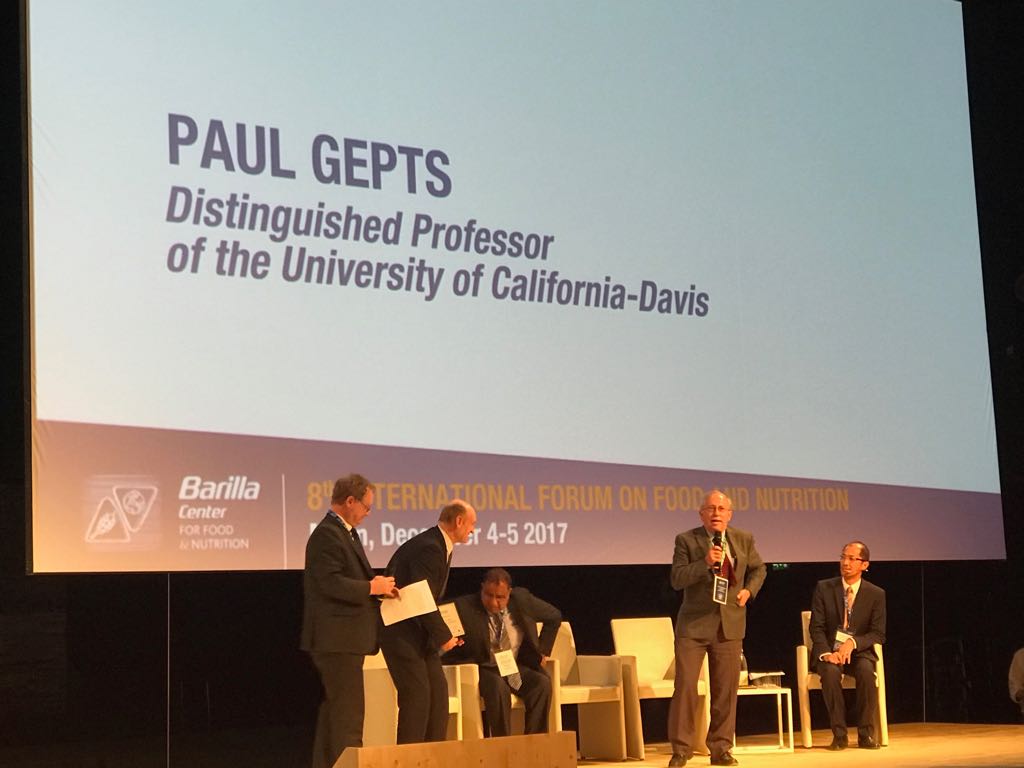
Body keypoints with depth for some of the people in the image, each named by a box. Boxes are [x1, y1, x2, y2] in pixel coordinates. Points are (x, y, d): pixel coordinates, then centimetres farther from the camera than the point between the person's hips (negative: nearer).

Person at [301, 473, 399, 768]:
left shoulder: (346, 533, 17)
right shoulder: (327, 535, -16)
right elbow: (331, 583, -24)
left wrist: (377, 586, 6)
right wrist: (372, 587, -15)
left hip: (344, 638, 11)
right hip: (337, 638, -11)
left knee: (334, 708, 16)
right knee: (348, 713, -9)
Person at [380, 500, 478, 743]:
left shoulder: (439, 545, 12)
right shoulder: (429, 548, -21)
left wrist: (444, 631, 6)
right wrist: (444, 635, -14)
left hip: (419, 632, 10)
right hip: (402, 632, -10)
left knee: (438, 692, 8)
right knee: (417, 693, -11)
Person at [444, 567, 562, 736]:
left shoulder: (521, 599, -1)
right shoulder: (465, 607, -12)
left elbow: (554, 616, 14)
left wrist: (543, 650, 10)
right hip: (484, 669, -4)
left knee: (542, 682, -25)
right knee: (498, 687, -36)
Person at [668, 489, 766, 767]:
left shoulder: (744, 540, 6)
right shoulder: (686, 540, -4)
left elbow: (758, 569, 23)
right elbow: (677, 579, -12)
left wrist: (749, 589, 5)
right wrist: (705, 562, -24)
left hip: (729, 625, 3)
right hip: (694, 624, -3)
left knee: (726, 688, 6)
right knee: (685, 685, -7)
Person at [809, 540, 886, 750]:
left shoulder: (876, 594, 1)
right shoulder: (824, 588, 1)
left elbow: (878, 633, -3)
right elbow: (817, 628, -2)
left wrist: (853, 643, -21)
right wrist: (826, 653, -21)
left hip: (859, 651, 0)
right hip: (829, 651, 0)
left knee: (866, 670, -34)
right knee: (831, 671, -34)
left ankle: (866, 733, -21)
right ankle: (839, 734, -24)